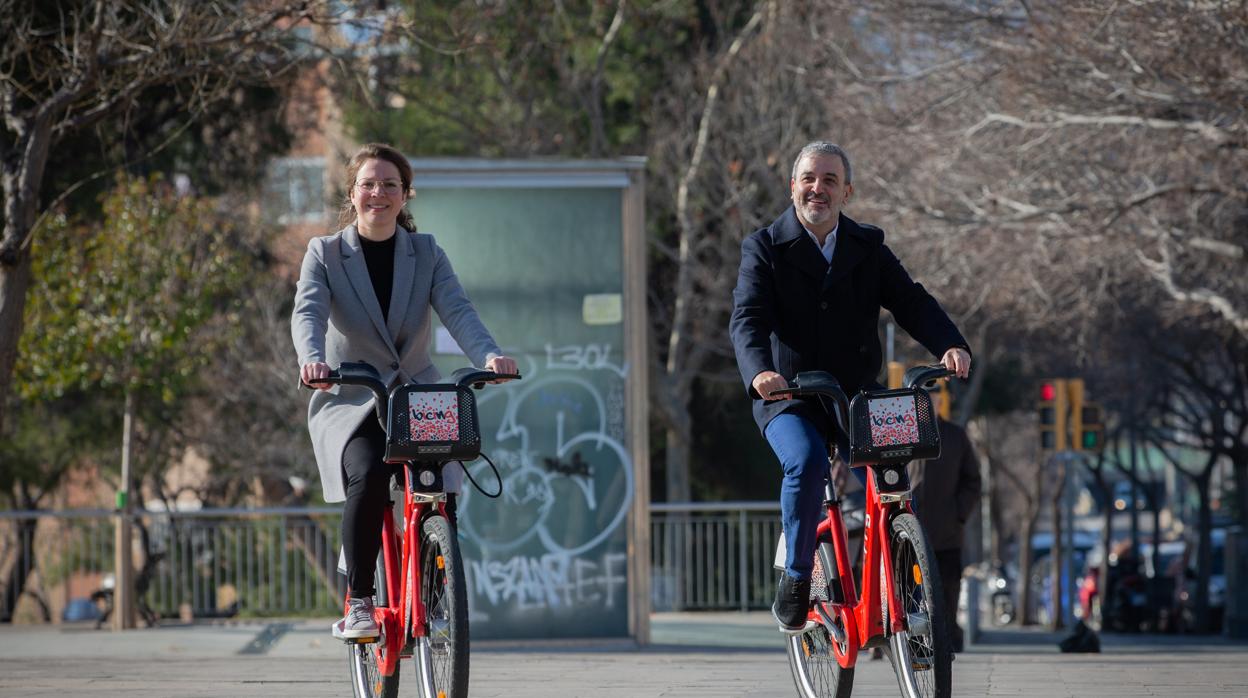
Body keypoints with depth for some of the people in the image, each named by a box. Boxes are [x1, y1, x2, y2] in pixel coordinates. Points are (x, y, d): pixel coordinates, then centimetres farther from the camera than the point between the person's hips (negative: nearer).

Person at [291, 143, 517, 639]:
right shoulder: (325, 254, 1)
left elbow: (457, 311, -10)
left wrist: (488, 355, -31)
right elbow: (308, 312, -17)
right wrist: (312, 357, -40)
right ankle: (358, 602, -20)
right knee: (369, 478, -31)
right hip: (350, 402, -2)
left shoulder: (426, 254, 6)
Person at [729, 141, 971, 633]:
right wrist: (759, 372, -36)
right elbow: (748, 319, -15)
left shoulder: (867, 247, 7)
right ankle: (796, 581, -16)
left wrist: (950, 345, -24)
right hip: (788, 399, -3)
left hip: (856, 395, 3)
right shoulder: (765, 248, -2)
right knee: (806, 462, -32)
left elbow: (911, 302, -3)